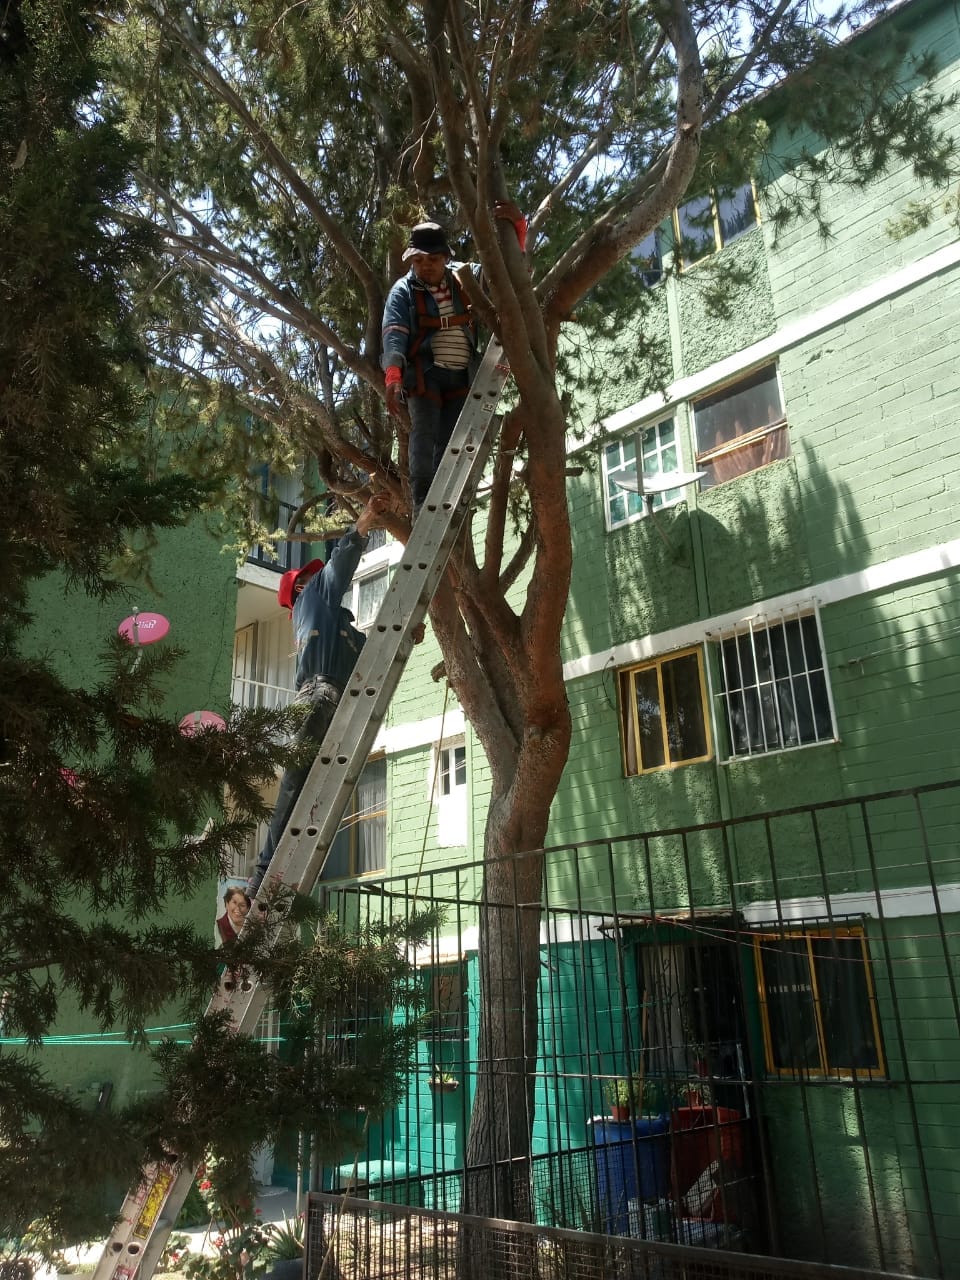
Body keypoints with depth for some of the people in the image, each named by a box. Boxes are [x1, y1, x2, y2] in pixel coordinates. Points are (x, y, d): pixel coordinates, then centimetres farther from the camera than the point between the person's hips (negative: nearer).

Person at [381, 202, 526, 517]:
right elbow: (393, 334, -15)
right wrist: (393, 375, -33)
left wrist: (517, 226, -8)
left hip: (461, 376, 3)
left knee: (451, 444, 1)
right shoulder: (403, 291, -1)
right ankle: (423, 507, -19)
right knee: (424, 436, -16)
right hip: (424, 373, -3)